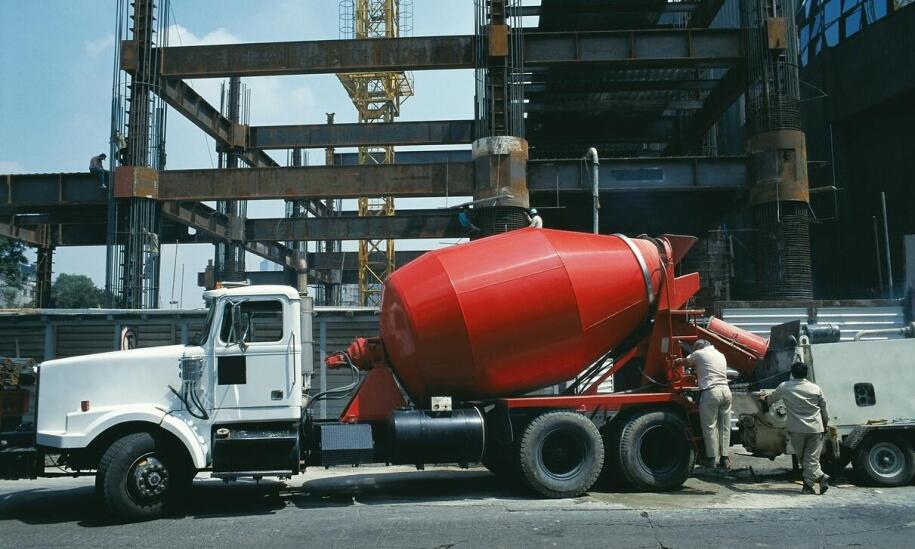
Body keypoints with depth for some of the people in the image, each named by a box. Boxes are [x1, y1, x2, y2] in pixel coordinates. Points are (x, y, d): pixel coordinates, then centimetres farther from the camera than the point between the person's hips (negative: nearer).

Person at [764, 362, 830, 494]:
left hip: (797, 428, -2)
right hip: (815, 428, 2)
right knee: (812, 457, 3)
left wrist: (764, 398, 38)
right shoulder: (816, 388, 2)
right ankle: (808, 484, -5)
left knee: (801, 457, 9)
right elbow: (824, 408, 9)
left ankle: (820, 476, -5)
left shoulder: (784, 387, -1)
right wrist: (826, 423, 24)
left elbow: (771, 398, 16)